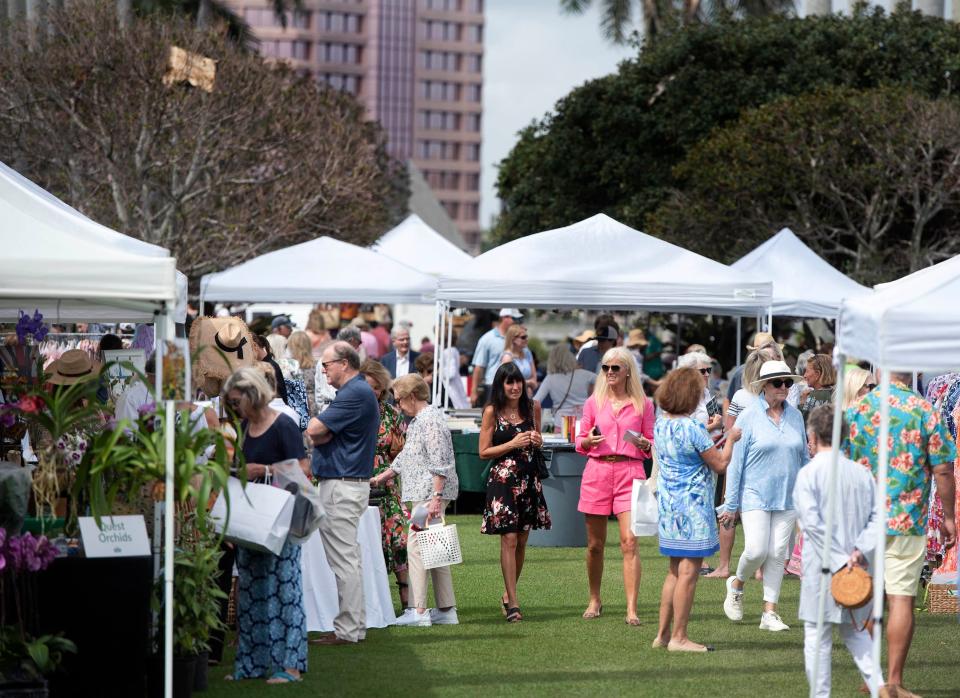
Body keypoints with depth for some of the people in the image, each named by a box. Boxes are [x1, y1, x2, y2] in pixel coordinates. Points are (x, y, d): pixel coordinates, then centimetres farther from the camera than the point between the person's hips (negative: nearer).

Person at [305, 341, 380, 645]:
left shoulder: (355, 393, -16)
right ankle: (354, 626, 18)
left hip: (342, 486, -11)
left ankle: (347, 630, -6)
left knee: (343, 560, -8)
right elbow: (325, 434, 14)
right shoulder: (356, 391, 18)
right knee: (348, 559, 13)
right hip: (345, 485, 11)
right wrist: (324, 434, -7)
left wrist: (317, 428, 0)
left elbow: (314, 431, -20)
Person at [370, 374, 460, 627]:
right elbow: (406, 457, 31)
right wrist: (381, 478, 33)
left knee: (416, 545, -11)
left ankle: (419, 611, -13)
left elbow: (439, 463, -19)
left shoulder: (431, 420, -13)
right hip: (422, 494, 10)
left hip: (429, 493, -10)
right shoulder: (417, 421, 20)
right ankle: (446, 610, 12)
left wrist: (436, 497, -23)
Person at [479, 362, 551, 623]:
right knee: (509, 539, -10)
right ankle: (512, 604, -11)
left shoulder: (533, 407, 7)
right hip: (503, 478, -5)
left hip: (529, 478, 5)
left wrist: (537, 441, -1)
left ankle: (508, 594, 24)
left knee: (522, 540, 9)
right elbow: (484, 452, -4)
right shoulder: (492, 412, -5)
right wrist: (513, 444, -14)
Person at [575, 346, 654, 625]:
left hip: (629, 472, -2)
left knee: (629, 541, -14)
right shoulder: (594, 403, 9)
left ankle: (632, 609, -15)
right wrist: (589, 440, -9)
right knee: (595, 544, 7)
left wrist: (643, 443, -11)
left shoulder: (643, 404, 5)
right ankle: (595, 600, 26)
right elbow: (580, 442, 13)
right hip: (597, 471, 2)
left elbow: (652, 444, 11)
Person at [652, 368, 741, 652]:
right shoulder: (692, 427, -18)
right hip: (692, 504, -8)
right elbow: (720, 464, -12)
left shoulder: (660, 423, 6)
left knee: (675, 571, 16)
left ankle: (663, 633, 19)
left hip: (668, 502, 9)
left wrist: (708, 433, 31)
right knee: (689, 572, -4)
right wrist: (730, 439, 5)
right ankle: (679, 637, -3)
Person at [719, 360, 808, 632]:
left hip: (787, 497, 4)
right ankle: (736, 584, 18)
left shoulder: (795, 416, 7)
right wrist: (731, 504, -4)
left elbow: (804, 457, 15)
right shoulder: (749, 417, -5)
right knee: (756, 550, -13)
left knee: (778, 554, 1)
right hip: (755, 495, -4)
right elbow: (735, 461, -3)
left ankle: (769, 612, 6)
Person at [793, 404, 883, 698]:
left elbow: (812, 522, -18)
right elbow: (876, 518, -1)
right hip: (858, 570, 5)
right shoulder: (862, 473, 6)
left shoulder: (808, 473, -9)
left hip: (821, 571, -5)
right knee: (855, 632, 18)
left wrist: (839, 562, -17)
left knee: (817, 636, 5)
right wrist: (861, 552, -9)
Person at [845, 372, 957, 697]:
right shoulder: (924, 411, -6)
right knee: (901, 599, -2)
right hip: (907, 522, -3)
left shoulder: (856, 409, 1)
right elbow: (942, 470, -6)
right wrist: (948, 517, 4)